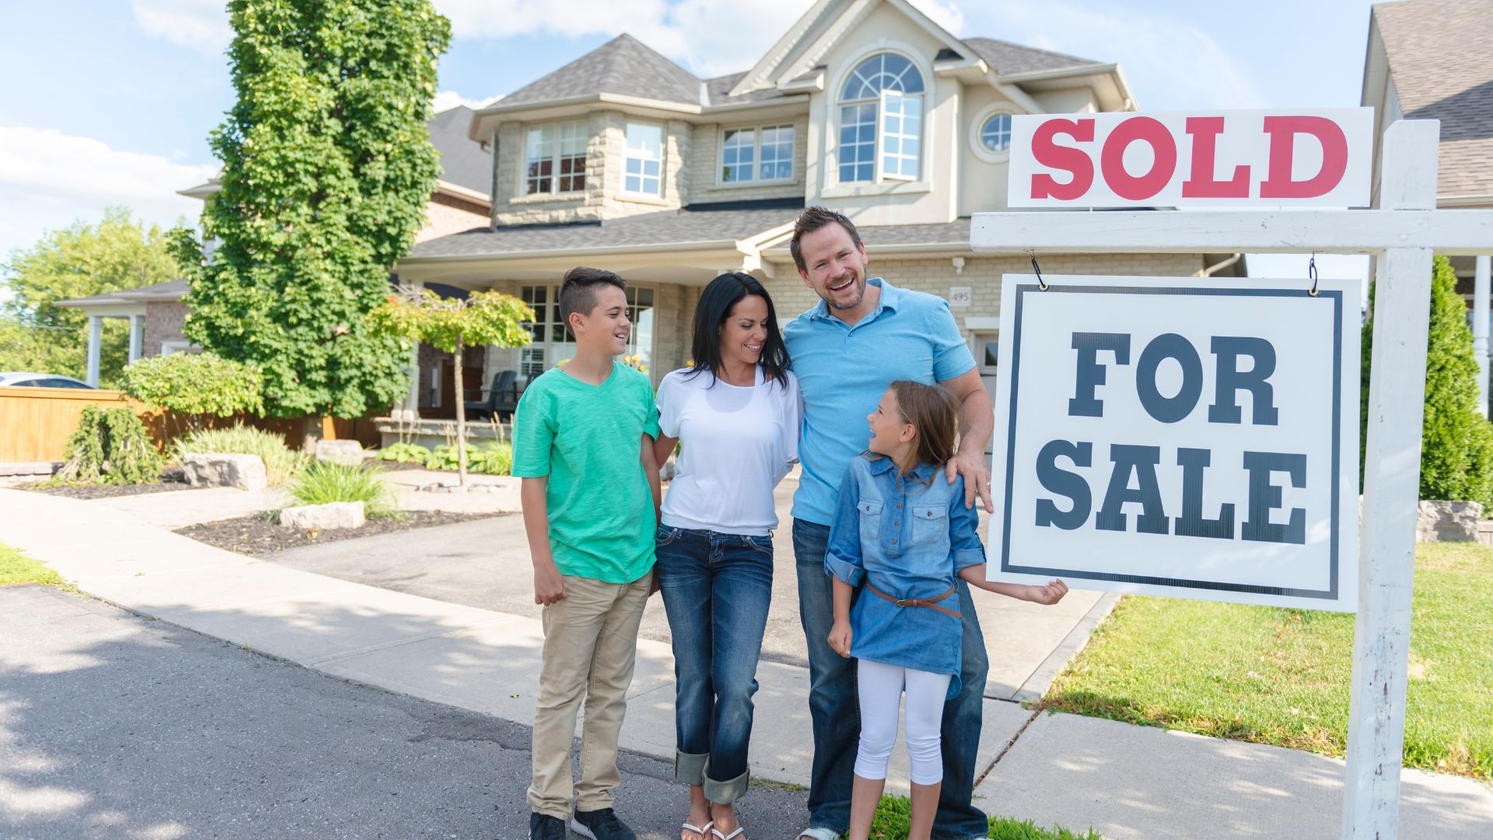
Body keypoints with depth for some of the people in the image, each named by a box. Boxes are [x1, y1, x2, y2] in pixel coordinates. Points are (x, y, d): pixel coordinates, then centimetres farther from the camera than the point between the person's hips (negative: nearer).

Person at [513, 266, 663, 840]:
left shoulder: (636, 386, 4)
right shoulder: (546, 394, -10)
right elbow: (533, 485, -8)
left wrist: (658, 540, 11)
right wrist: (544, 565, -11)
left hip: (635, 565, 5)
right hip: (577, 568, -5)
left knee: (611, 691, 14)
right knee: (562, 693, 6)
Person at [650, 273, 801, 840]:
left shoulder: (783, 387, 0)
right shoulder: (680, 387, 2)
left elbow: (784, 463, 10)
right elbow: (654, 457, 13)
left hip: (748, 550, -1)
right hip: (682, 544, 1)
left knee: (736, 685, -7)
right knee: (693, 680, 9)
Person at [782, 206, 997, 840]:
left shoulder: (927, 315, 4)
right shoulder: (794, 338, 7)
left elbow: (972, 396, 7)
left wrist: (971, 449, -12)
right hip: (825, 529, 1)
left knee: (962, 664, 0)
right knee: (833, 676, 10)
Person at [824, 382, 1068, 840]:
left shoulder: (949, 483, -10)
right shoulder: (862, 471, -6)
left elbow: (966, 559, -1)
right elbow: (845, 553, 2)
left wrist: (1028, 591, -10)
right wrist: (842, 619, 4)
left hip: (932, 622, -1)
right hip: (877, 616, 1)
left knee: (923, 741, 10)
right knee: (874, 738, 9)